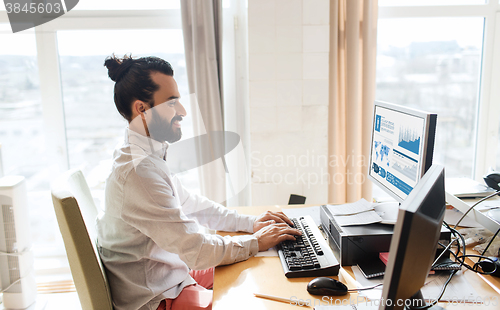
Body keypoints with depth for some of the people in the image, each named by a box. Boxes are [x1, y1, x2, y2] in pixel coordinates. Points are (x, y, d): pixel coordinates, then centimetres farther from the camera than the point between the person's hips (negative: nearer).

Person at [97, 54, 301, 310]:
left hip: (170, 274, 9)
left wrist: (251, 222, 4)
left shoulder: (146, 155, 3)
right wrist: (256, 242, -12)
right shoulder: (138, 171, -30)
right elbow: (196, 250, -27)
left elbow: (188, 204, 12)